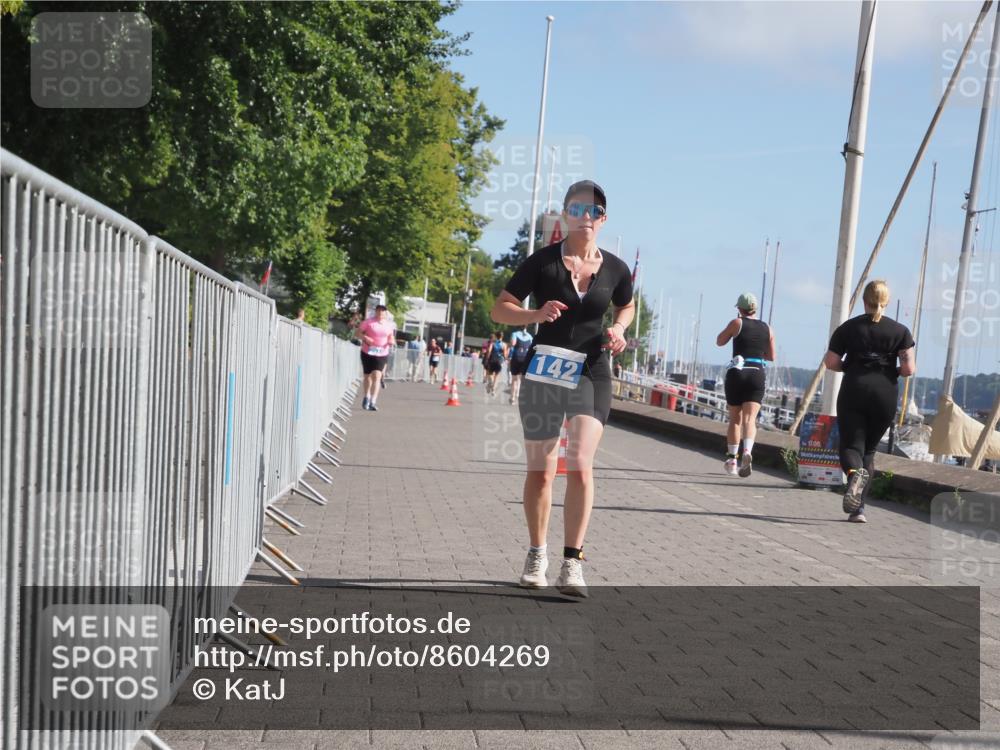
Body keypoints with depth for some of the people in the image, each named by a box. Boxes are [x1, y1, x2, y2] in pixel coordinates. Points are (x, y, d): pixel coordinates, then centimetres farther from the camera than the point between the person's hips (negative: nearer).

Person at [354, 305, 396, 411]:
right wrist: (365, 338, -21)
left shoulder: (389, 324, 5)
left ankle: (372, 402, -18)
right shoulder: (368, 321, -4)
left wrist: (392, 341, -5)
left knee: (377, 376, -14)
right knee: (368, 375, 14)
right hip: (367, 352, 0)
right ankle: (367, 397, 40)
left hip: (382, 354, 1)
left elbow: (391, 336, 18)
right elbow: (358, 332, -2)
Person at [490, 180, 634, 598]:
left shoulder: (615, 269, 2)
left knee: (580, 465, -14)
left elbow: (626, 306, 22)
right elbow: (500, 309, -2)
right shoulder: (542, 262, -5)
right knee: (540, 470, 8)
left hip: (591, 374, 0)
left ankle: (572, 563, -10)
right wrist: (536, 315, -21)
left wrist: (618, 329, 0)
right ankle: (537, 554, 26)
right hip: (543, 373, 0)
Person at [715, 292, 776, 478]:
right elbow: (771, 356, 18)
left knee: (735, 419, 12)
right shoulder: (767, 328, 10)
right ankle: (747, 452, -31)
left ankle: (731, 459, 16)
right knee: (750, 419, -7)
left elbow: (719, 342, 12)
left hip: (736, 373, -1)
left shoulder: (737, 323, -1)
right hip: (757, 374, 1)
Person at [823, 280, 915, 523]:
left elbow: (830, 362, 0)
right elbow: (909, 369, -5)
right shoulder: (900, 331, 4)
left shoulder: (849, 327, 4)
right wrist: (892, 372, 16)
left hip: (853, 392, -1)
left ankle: (855, 472, -37)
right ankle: (858, 508, 7)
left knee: (851, 445, 0)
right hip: (885, 394, 1)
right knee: (869, 449, 12)